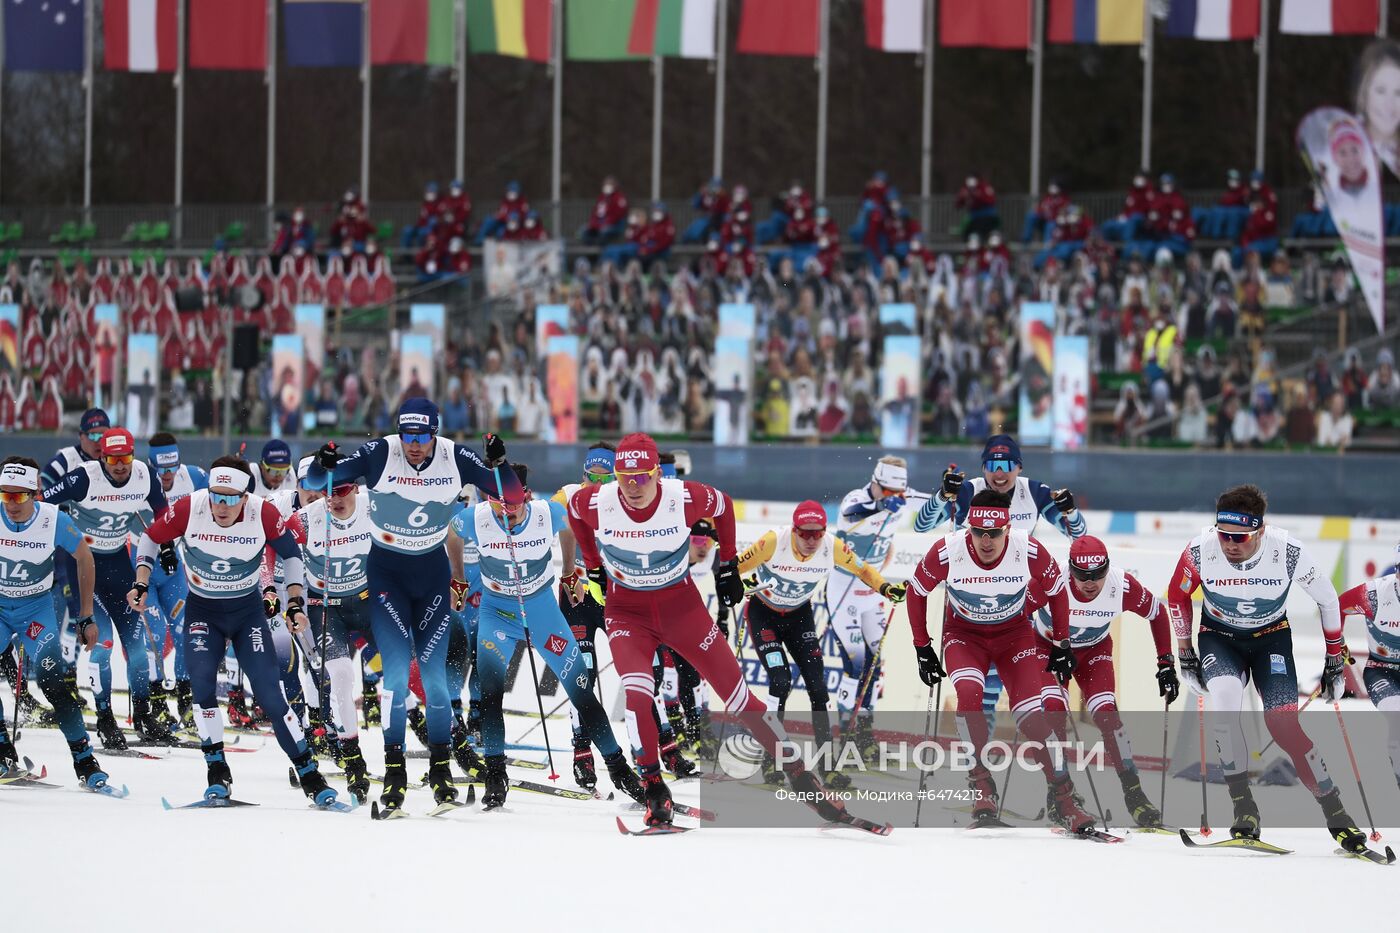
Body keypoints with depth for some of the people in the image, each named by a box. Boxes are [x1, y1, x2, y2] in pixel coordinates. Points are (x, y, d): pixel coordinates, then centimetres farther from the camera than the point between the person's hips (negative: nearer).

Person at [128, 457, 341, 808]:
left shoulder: (263, 513, -21)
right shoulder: (189, 508, -23)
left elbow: (290, 553, -2)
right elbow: (151, 538, -4)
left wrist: (295, 603, -7)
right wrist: (141, 584, -14)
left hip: (248, 610, -1)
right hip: (202, 610, 1)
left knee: (269, 692, -8)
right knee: (201, 682, -20)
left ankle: (308, 774, 1)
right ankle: (217, 771, -8)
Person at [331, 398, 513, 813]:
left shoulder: (454, 458, -10)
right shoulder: (380, 454, -16)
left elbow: (506, 490, -3)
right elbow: (332, 479, -13)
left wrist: (498, 464, -23)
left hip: (432, 574, 2)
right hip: (387, 572, -2)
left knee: (434, 673, 1)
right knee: (396, 671, -12)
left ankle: (440, 764, 16)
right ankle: (394, 768, -5)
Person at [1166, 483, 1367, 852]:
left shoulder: (1289, 552, -27)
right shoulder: (1201, 550, -24)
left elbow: (1327, 598, -7)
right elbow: (1177, 596, -2)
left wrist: (1336, 659, 0)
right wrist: (1185, 654, 2)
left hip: (1271, 638, -1)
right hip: (1219, 637, 1)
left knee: (1283, 722, -19)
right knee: (1223, 698, -29)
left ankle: (1335, 811, -5)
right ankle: (1244, 807, -22)